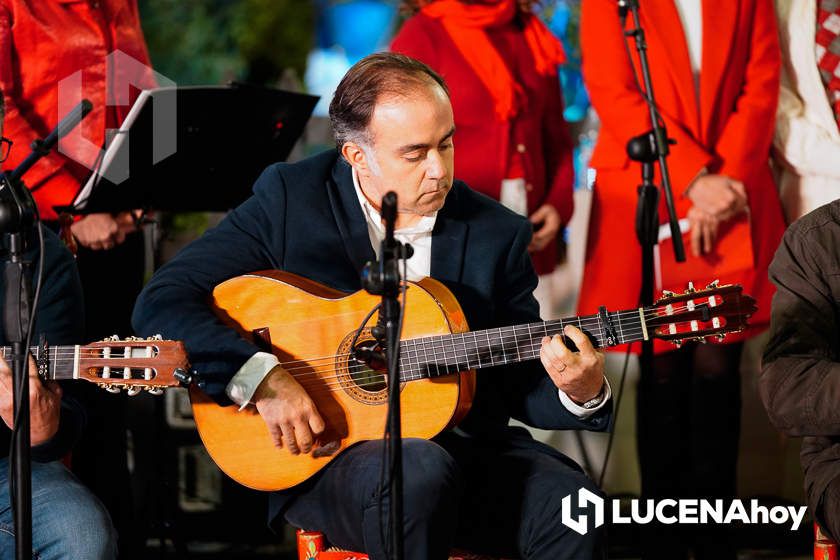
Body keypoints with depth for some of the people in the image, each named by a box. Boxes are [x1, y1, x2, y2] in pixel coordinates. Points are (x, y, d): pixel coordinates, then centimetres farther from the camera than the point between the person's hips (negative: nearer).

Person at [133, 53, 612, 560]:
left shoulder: (497, 233, 4)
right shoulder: (291, 199, -3)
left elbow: (521, 388, 9)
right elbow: (162, 302, -8)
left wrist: (582, 393, -14)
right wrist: (261, 378, -22)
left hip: (460, 445, 2)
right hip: (323, 448, -1)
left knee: (571, 504, -28)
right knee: (421, 470, -36)